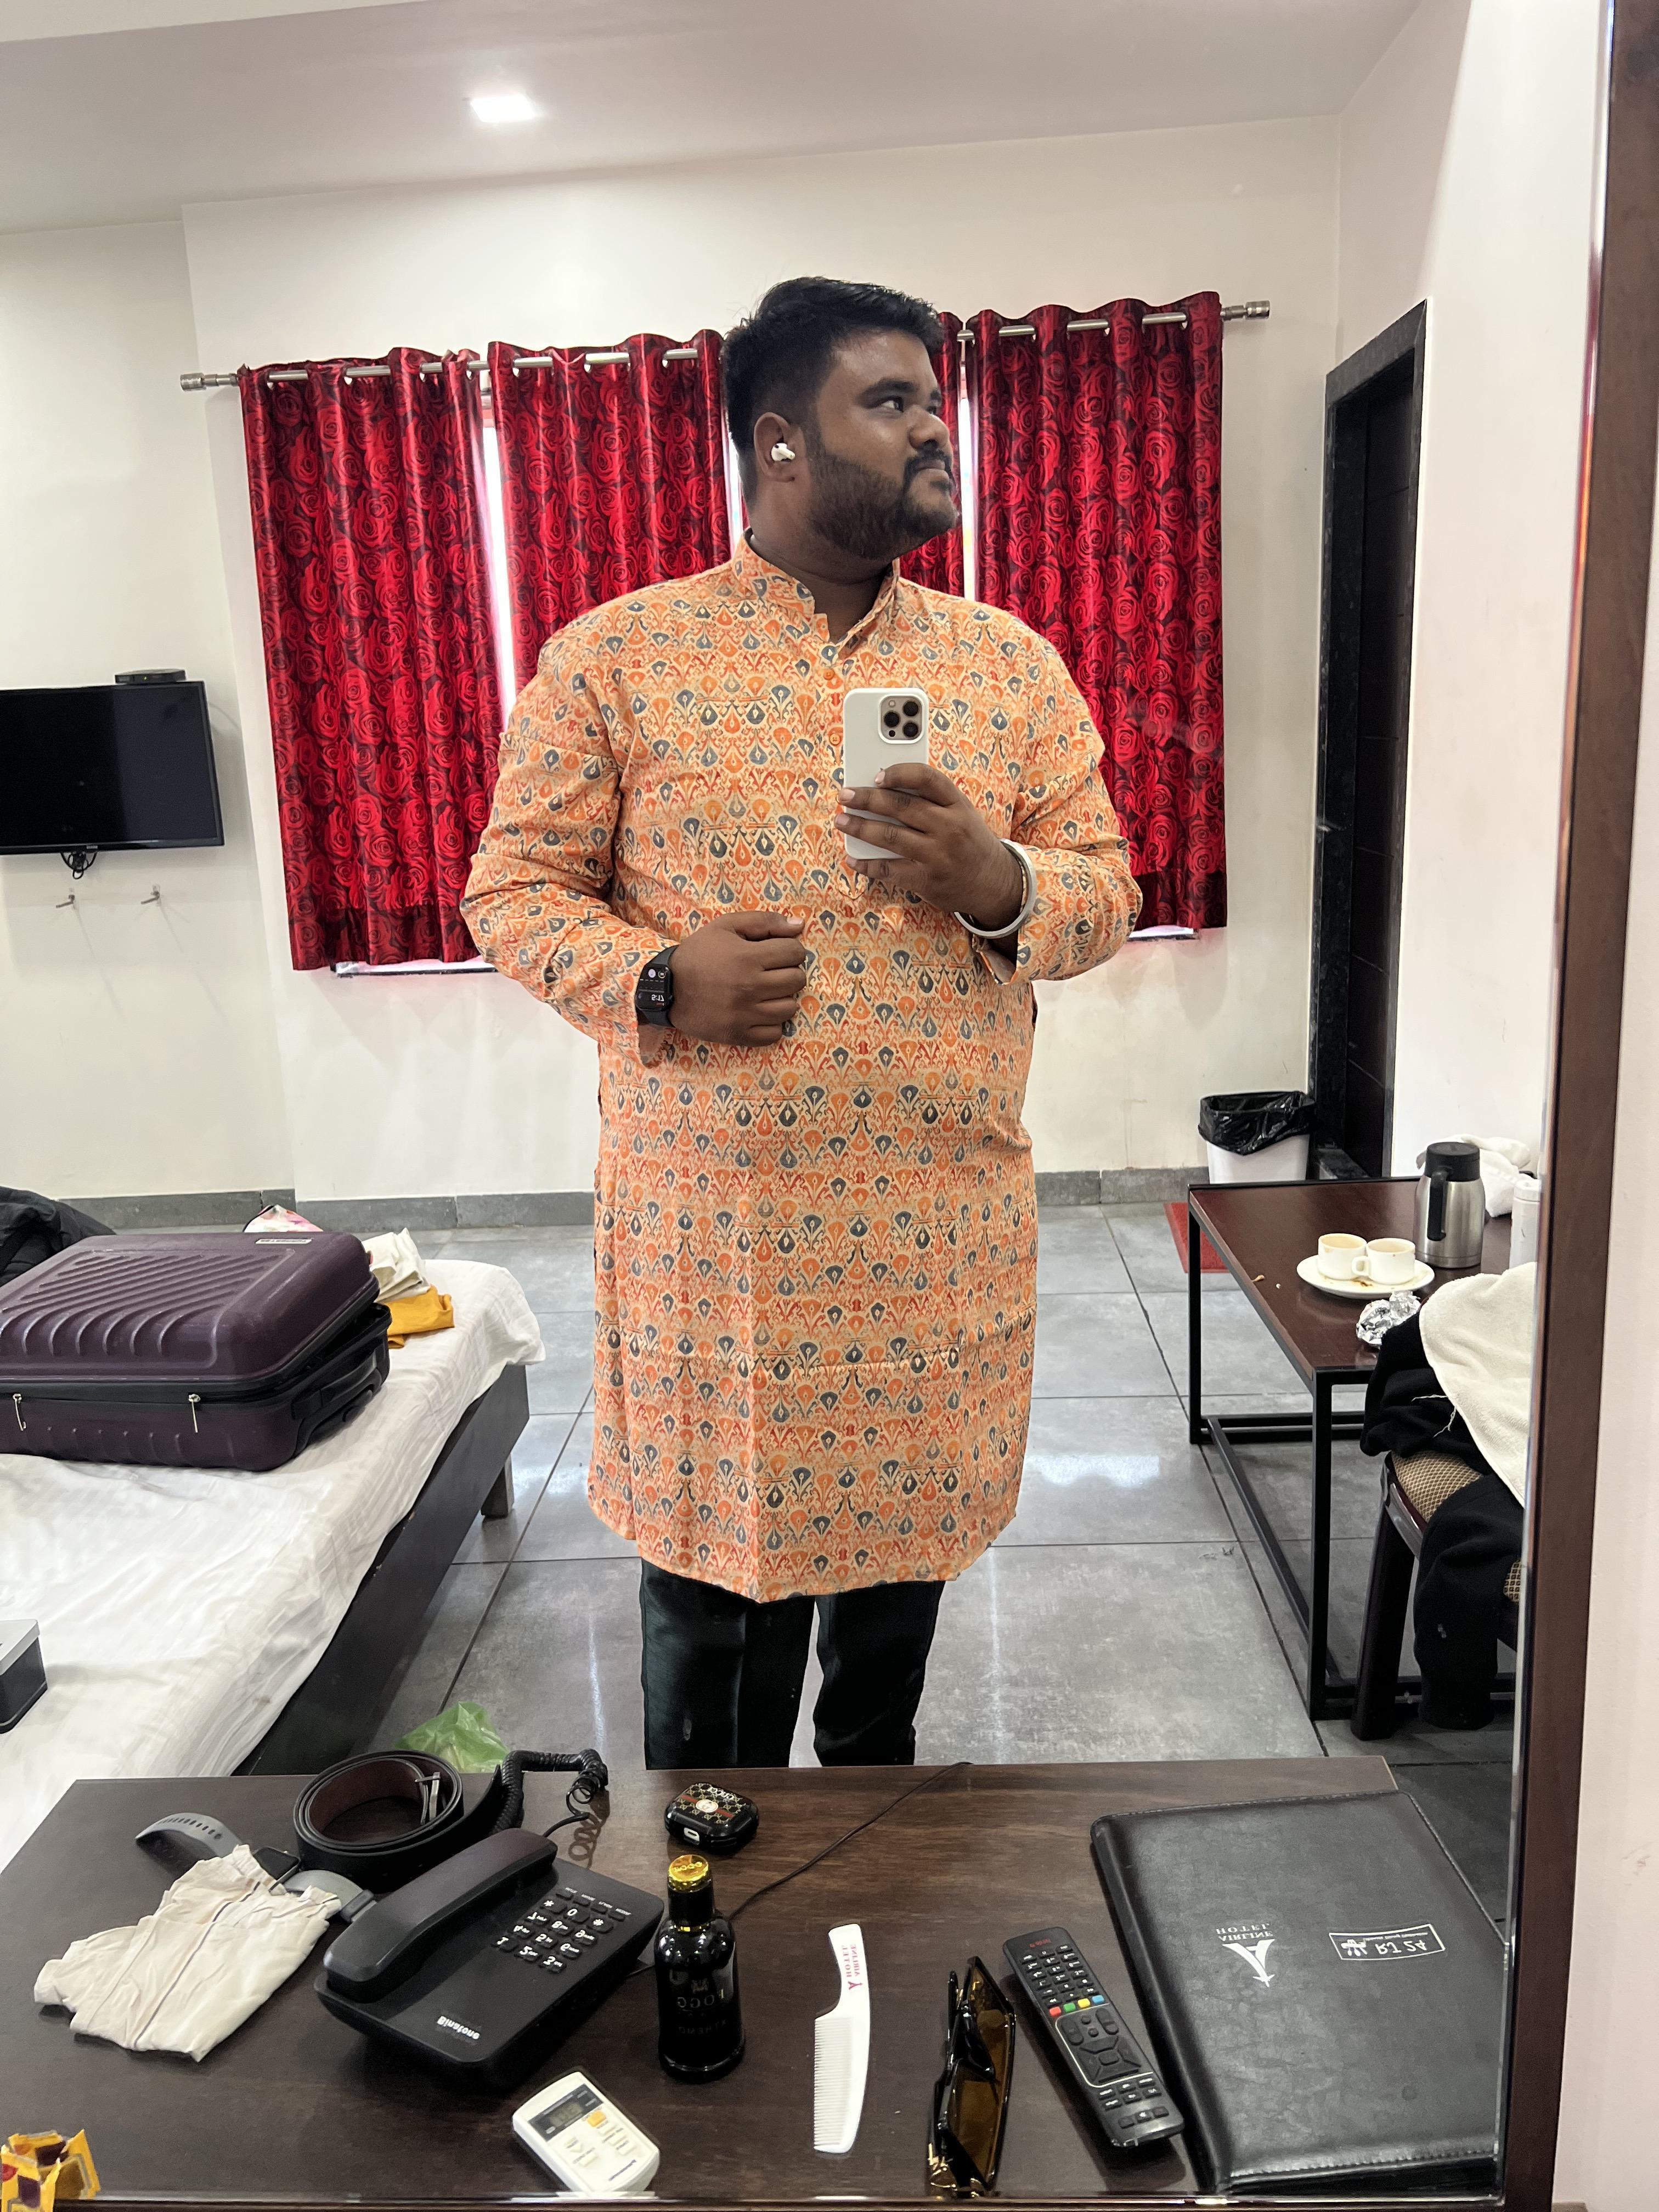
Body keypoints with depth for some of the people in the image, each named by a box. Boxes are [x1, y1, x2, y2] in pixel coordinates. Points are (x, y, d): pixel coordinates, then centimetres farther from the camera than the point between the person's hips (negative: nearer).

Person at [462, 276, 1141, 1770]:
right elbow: (514, 888, 0)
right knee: (709, 1575, 12)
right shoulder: (613, 660, -3)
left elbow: (1107, 888, 7)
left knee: (906, 1538, 21)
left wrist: (1002, 886, -16)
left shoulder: (1016, 664, 5)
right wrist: (655, 981, -19)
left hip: (944, 1229, 3)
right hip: (710, 1229, -2)